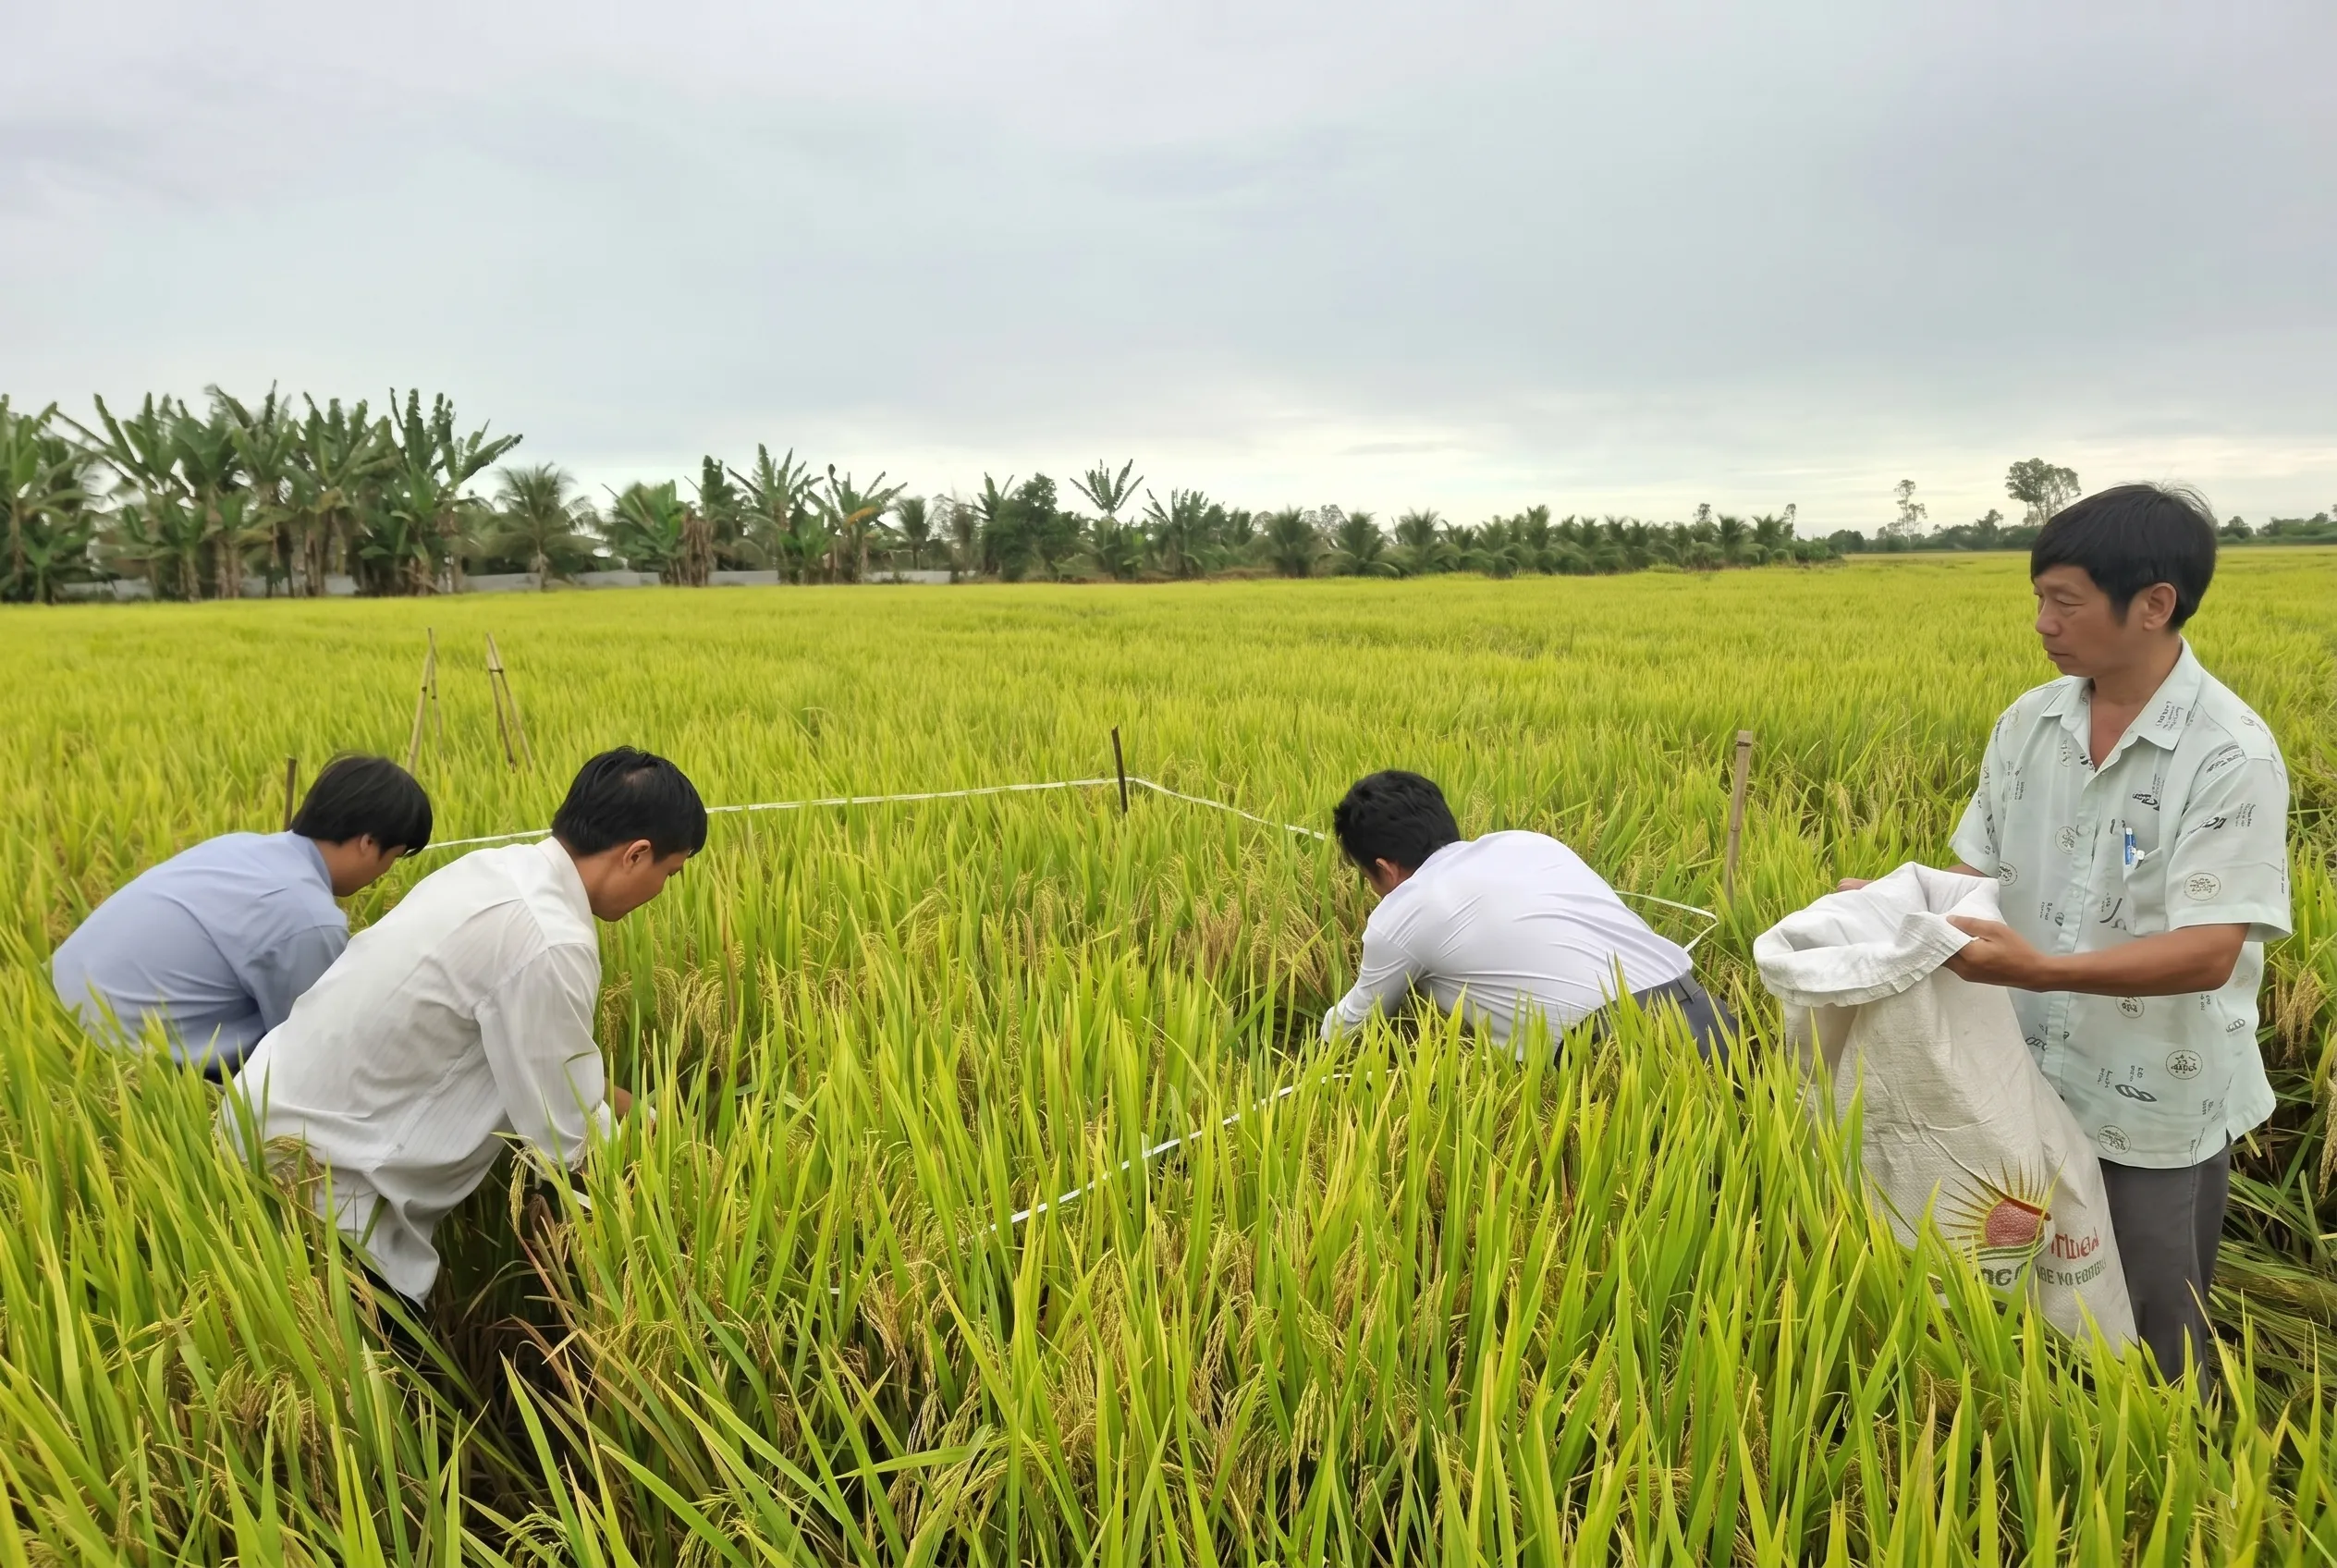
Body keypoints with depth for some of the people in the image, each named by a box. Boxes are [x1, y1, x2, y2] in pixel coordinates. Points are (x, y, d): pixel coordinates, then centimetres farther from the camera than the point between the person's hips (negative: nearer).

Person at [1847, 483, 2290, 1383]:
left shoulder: (2231, 754, -19)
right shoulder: (2027, 725, -1)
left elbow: (2209, 953, -25)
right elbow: (1981, 872, 5)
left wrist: (2043, 969, -37)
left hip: (2159, 1109, -5)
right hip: (2032, 1084, 5)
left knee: (2148, 1348, 12)